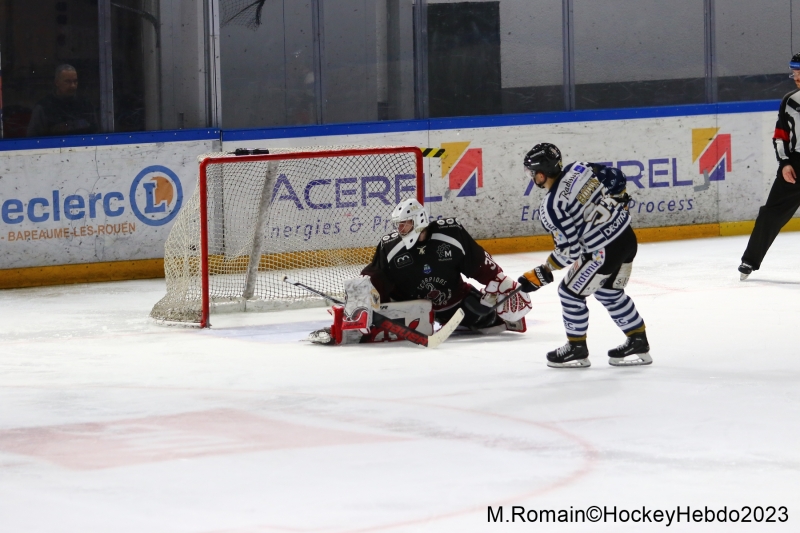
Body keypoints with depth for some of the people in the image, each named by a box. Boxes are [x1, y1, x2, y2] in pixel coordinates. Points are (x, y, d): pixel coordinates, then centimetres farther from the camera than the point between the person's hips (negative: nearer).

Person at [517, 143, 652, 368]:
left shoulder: (551, 207, -18)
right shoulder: (580, 169, -1)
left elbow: (569, 250, -15)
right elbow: (615, 177, 8)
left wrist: (544, 273, -2)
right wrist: (618, 202, 26)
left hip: (605, 251, -8)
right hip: (627, 237, 8)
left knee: (571, 292, 9)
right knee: (610, 293, 25)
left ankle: (577, 349, 21)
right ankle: (638, 344, 31)